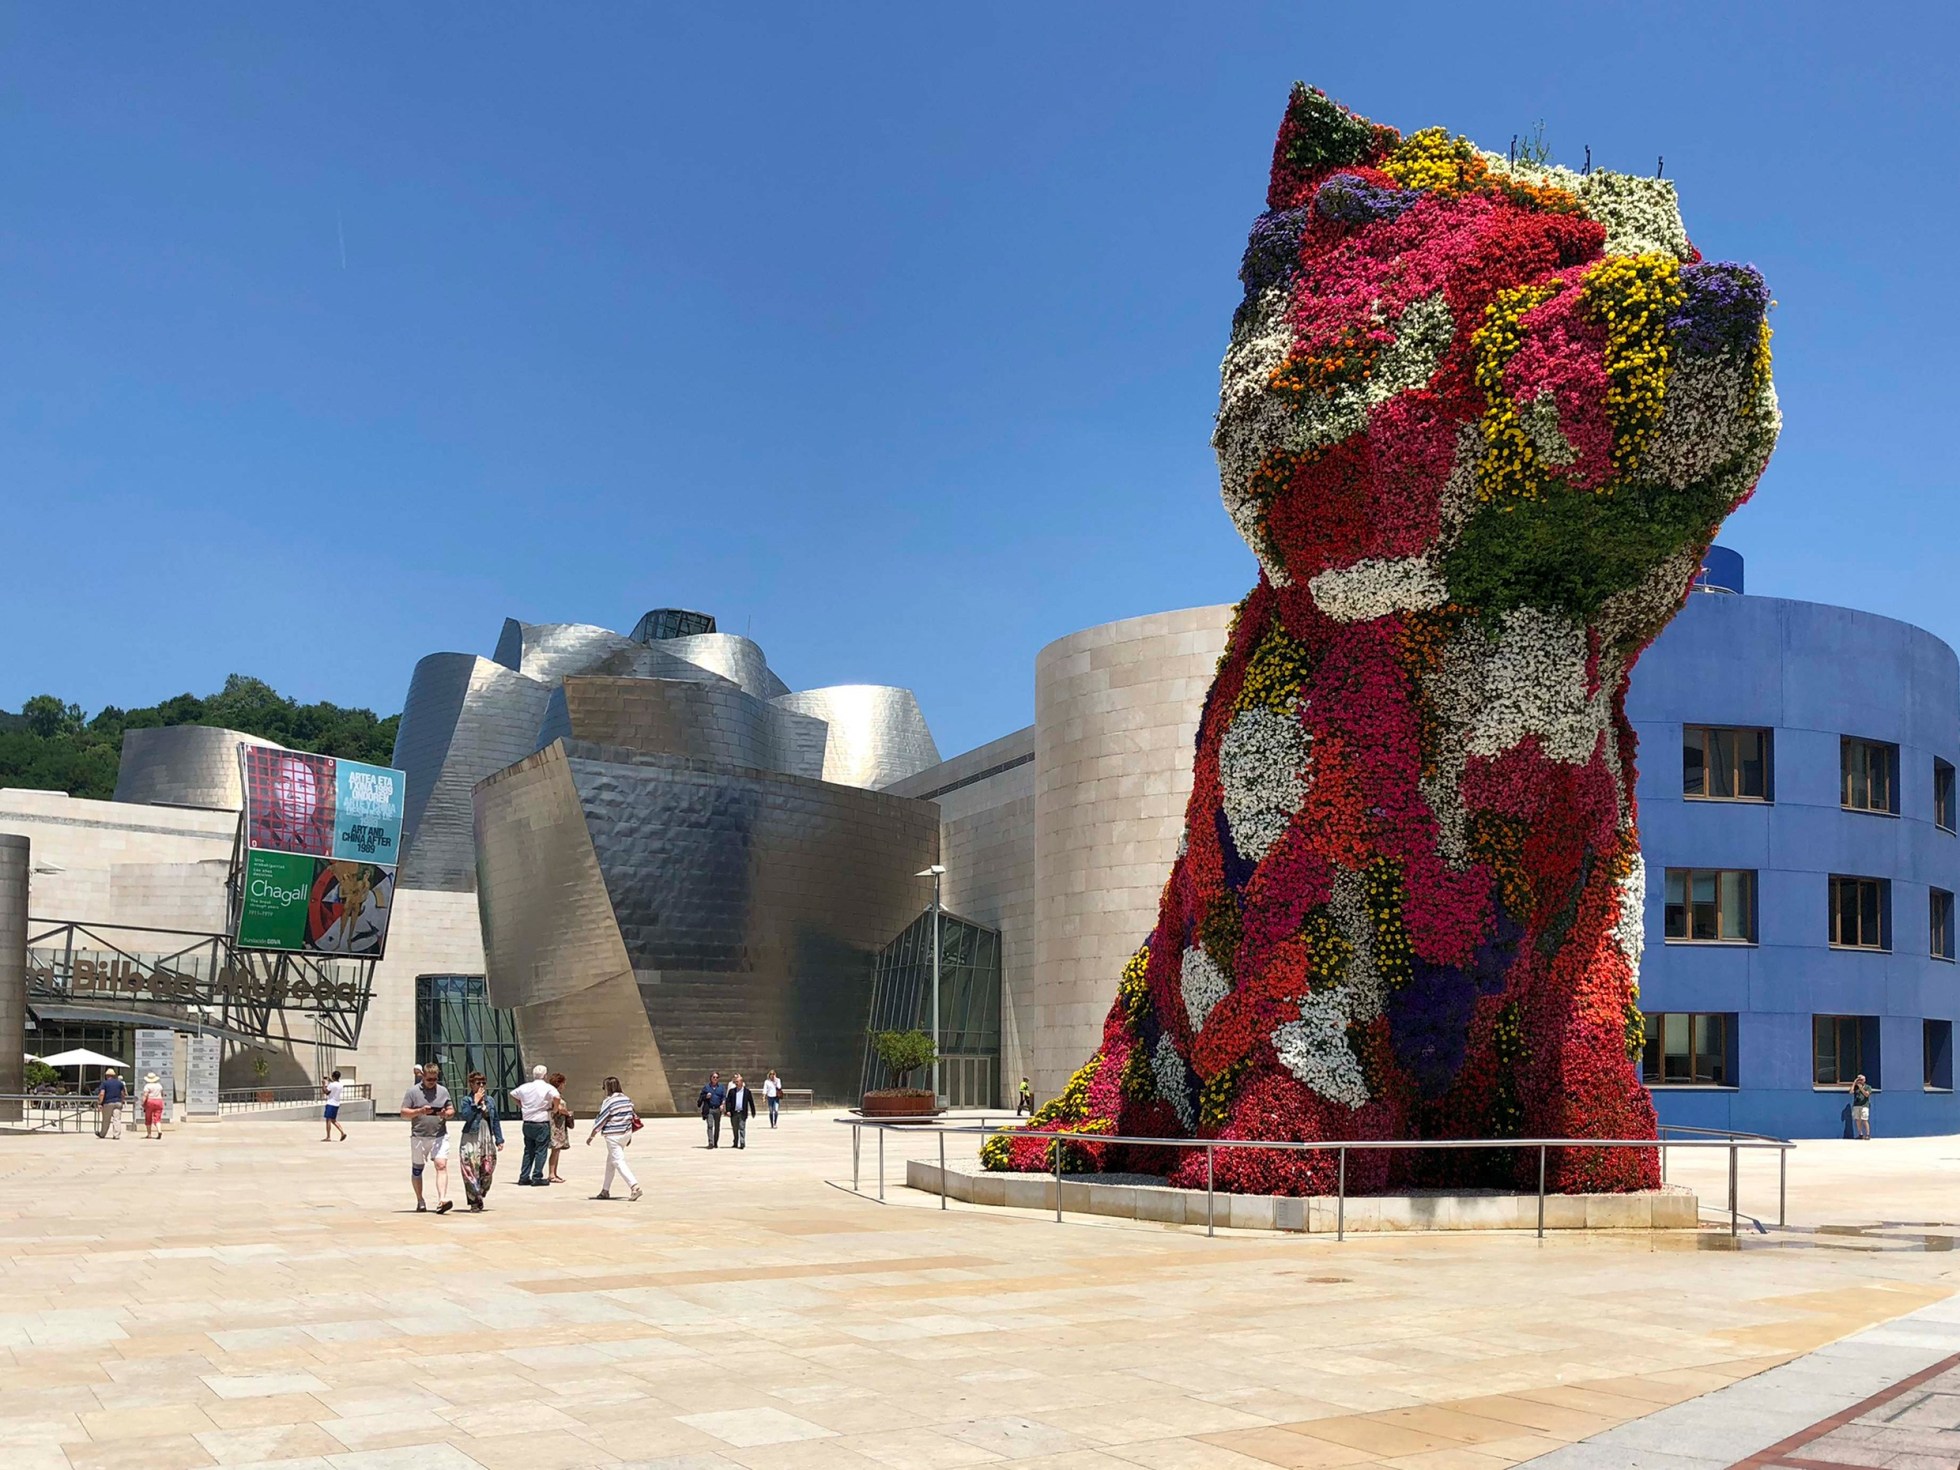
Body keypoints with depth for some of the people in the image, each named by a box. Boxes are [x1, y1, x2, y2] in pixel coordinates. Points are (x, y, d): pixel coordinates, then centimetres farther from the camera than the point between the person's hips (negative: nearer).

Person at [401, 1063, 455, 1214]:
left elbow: (451, 1111, 16)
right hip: (419, 1137, -1)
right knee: (417, 1169, 9)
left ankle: (442, 1200, -23)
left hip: (440, 1136, 1)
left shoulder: (443, 1091, 12)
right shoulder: (413, 1092, 2)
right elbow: (404, 1112, 0)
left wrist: (446, 1114, -7)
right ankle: (420, 1201, 24)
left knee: (441, 1166, -15)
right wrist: (420, 1111, -16)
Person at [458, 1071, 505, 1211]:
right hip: (471, 1139, -5)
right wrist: (476, 1102, -18)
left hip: (487, 1140, 5)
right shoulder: (467, 1100, -2)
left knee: (487, 1170, 2)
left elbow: (495, 1121, 16)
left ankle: (480, 1196, 20)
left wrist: (499, 1140, 11)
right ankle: (474, 1202, -2)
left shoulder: (490, 1100, 12)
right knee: (472, 1170, -7)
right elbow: (465, 1116, -19)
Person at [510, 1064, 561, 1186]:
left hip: (527, 1124, 5)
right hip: (542, 1124, -5)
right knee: (541, 1151, 2)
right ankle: (537, 1178, 0)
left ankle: (524, 1177, 15)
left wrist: (521, 1105, 20)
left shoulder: (525, 1087, 6)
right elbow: (556, 1097, -29)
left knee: (528, 1151, 14)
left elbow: (512, 1094, 19)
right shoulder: (548, 1088, -11)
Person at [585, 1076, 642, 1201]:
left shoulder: (608, 1102, -14)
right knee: (610, 1162, 18)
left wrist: (591, 1136, -1)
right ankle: (605, 1191, 25)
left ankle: (635, 1187, -23)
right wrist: (629, 1135, 22)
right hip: (626, 1134, 8)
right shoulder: (627, 1099, 6)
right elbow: (631, 1117, 12)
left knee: (618, 1162, -8)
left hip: (613, 1136, -8)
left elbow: (600, 1121, -11)